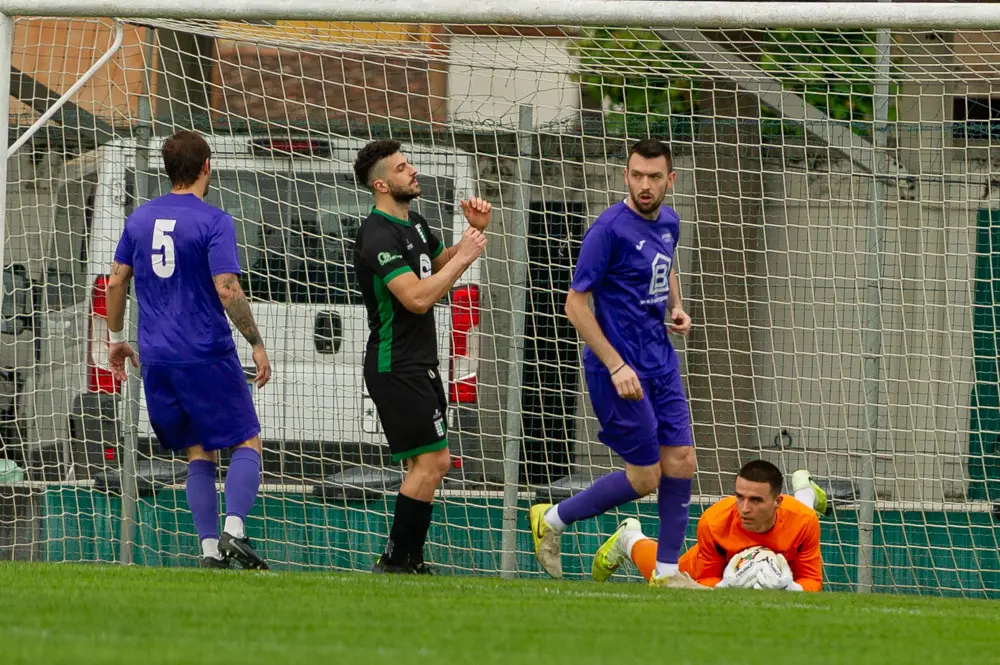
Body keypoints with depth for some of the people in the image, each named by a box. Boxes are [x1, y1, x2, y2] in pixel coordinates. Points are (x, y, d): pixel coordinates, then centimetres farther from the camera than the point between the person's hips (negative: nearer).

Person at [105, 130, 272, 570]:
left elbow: (116, 282, 13)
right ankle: (234, 531, -17)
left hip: (157, 359, 5)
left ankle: (209, 550, 1)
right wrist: (256, 344, -8)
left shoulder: (139, 219, 9)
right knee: (247, 443, 3)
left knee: (199, 454, 11)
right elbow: (227, 290, -16)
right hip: (207, 354, -5)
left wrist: (116, 339, 24)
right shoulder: (214, 222, -9)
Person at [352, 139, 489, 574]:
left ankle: (408, 560, 15)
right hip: (396, 368, -10)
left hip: (419, 365, 10)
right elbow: (418, 297, -27)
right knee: (430, 462, -12)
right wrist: (465, 257, -18)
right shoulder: (378, 235, -19)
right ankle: (394, 563, -7)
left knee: (430, 463, 11)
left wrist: (475, 230, 12)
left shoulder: (414, 222, 12)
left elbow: (441, 263, 30)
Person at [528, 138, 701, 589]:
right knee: (645, 476, -3)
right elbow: (576, 304, -16)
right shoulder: (609, 229, -18)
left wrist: (676, 307, 8)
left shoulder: (668, 222, 6)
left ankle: (667, 571, 14)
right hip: (619, 370, -8)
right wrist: (616, 366, -20)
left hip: (662, 364, 8)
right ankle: (552, 520, 16)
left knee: (681, 462, 3)